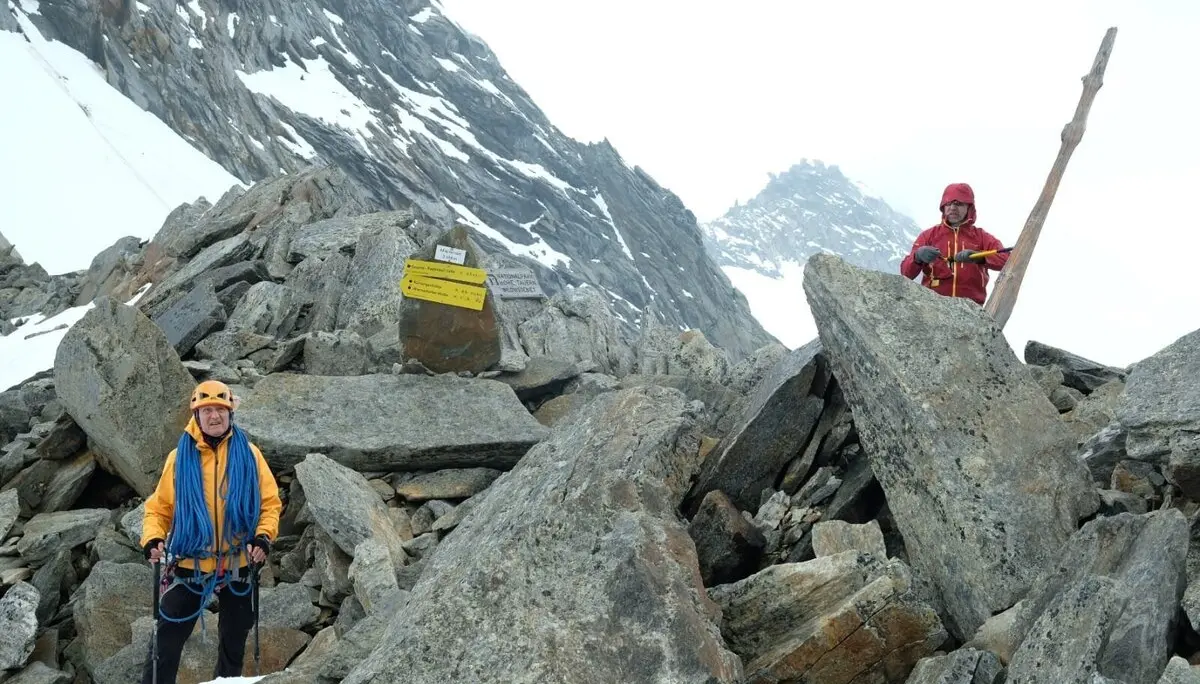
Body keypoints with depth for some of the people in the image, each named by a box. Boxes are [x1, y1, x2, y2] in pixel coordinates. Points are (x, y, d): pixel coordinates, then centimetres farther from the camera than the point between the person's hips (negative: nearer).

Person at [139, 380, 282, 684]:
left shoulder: (248, 454, 1)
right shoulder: (180, 456, 1)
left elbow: (270, 502, 2)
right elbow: (159, 507, 4)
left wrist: (263, 536, -14)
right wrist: (153, 538, -14)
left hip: (238, 565, 1)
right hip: (189, 565, -1)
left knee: (232, 648, 13)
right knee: (165, 646, -3)